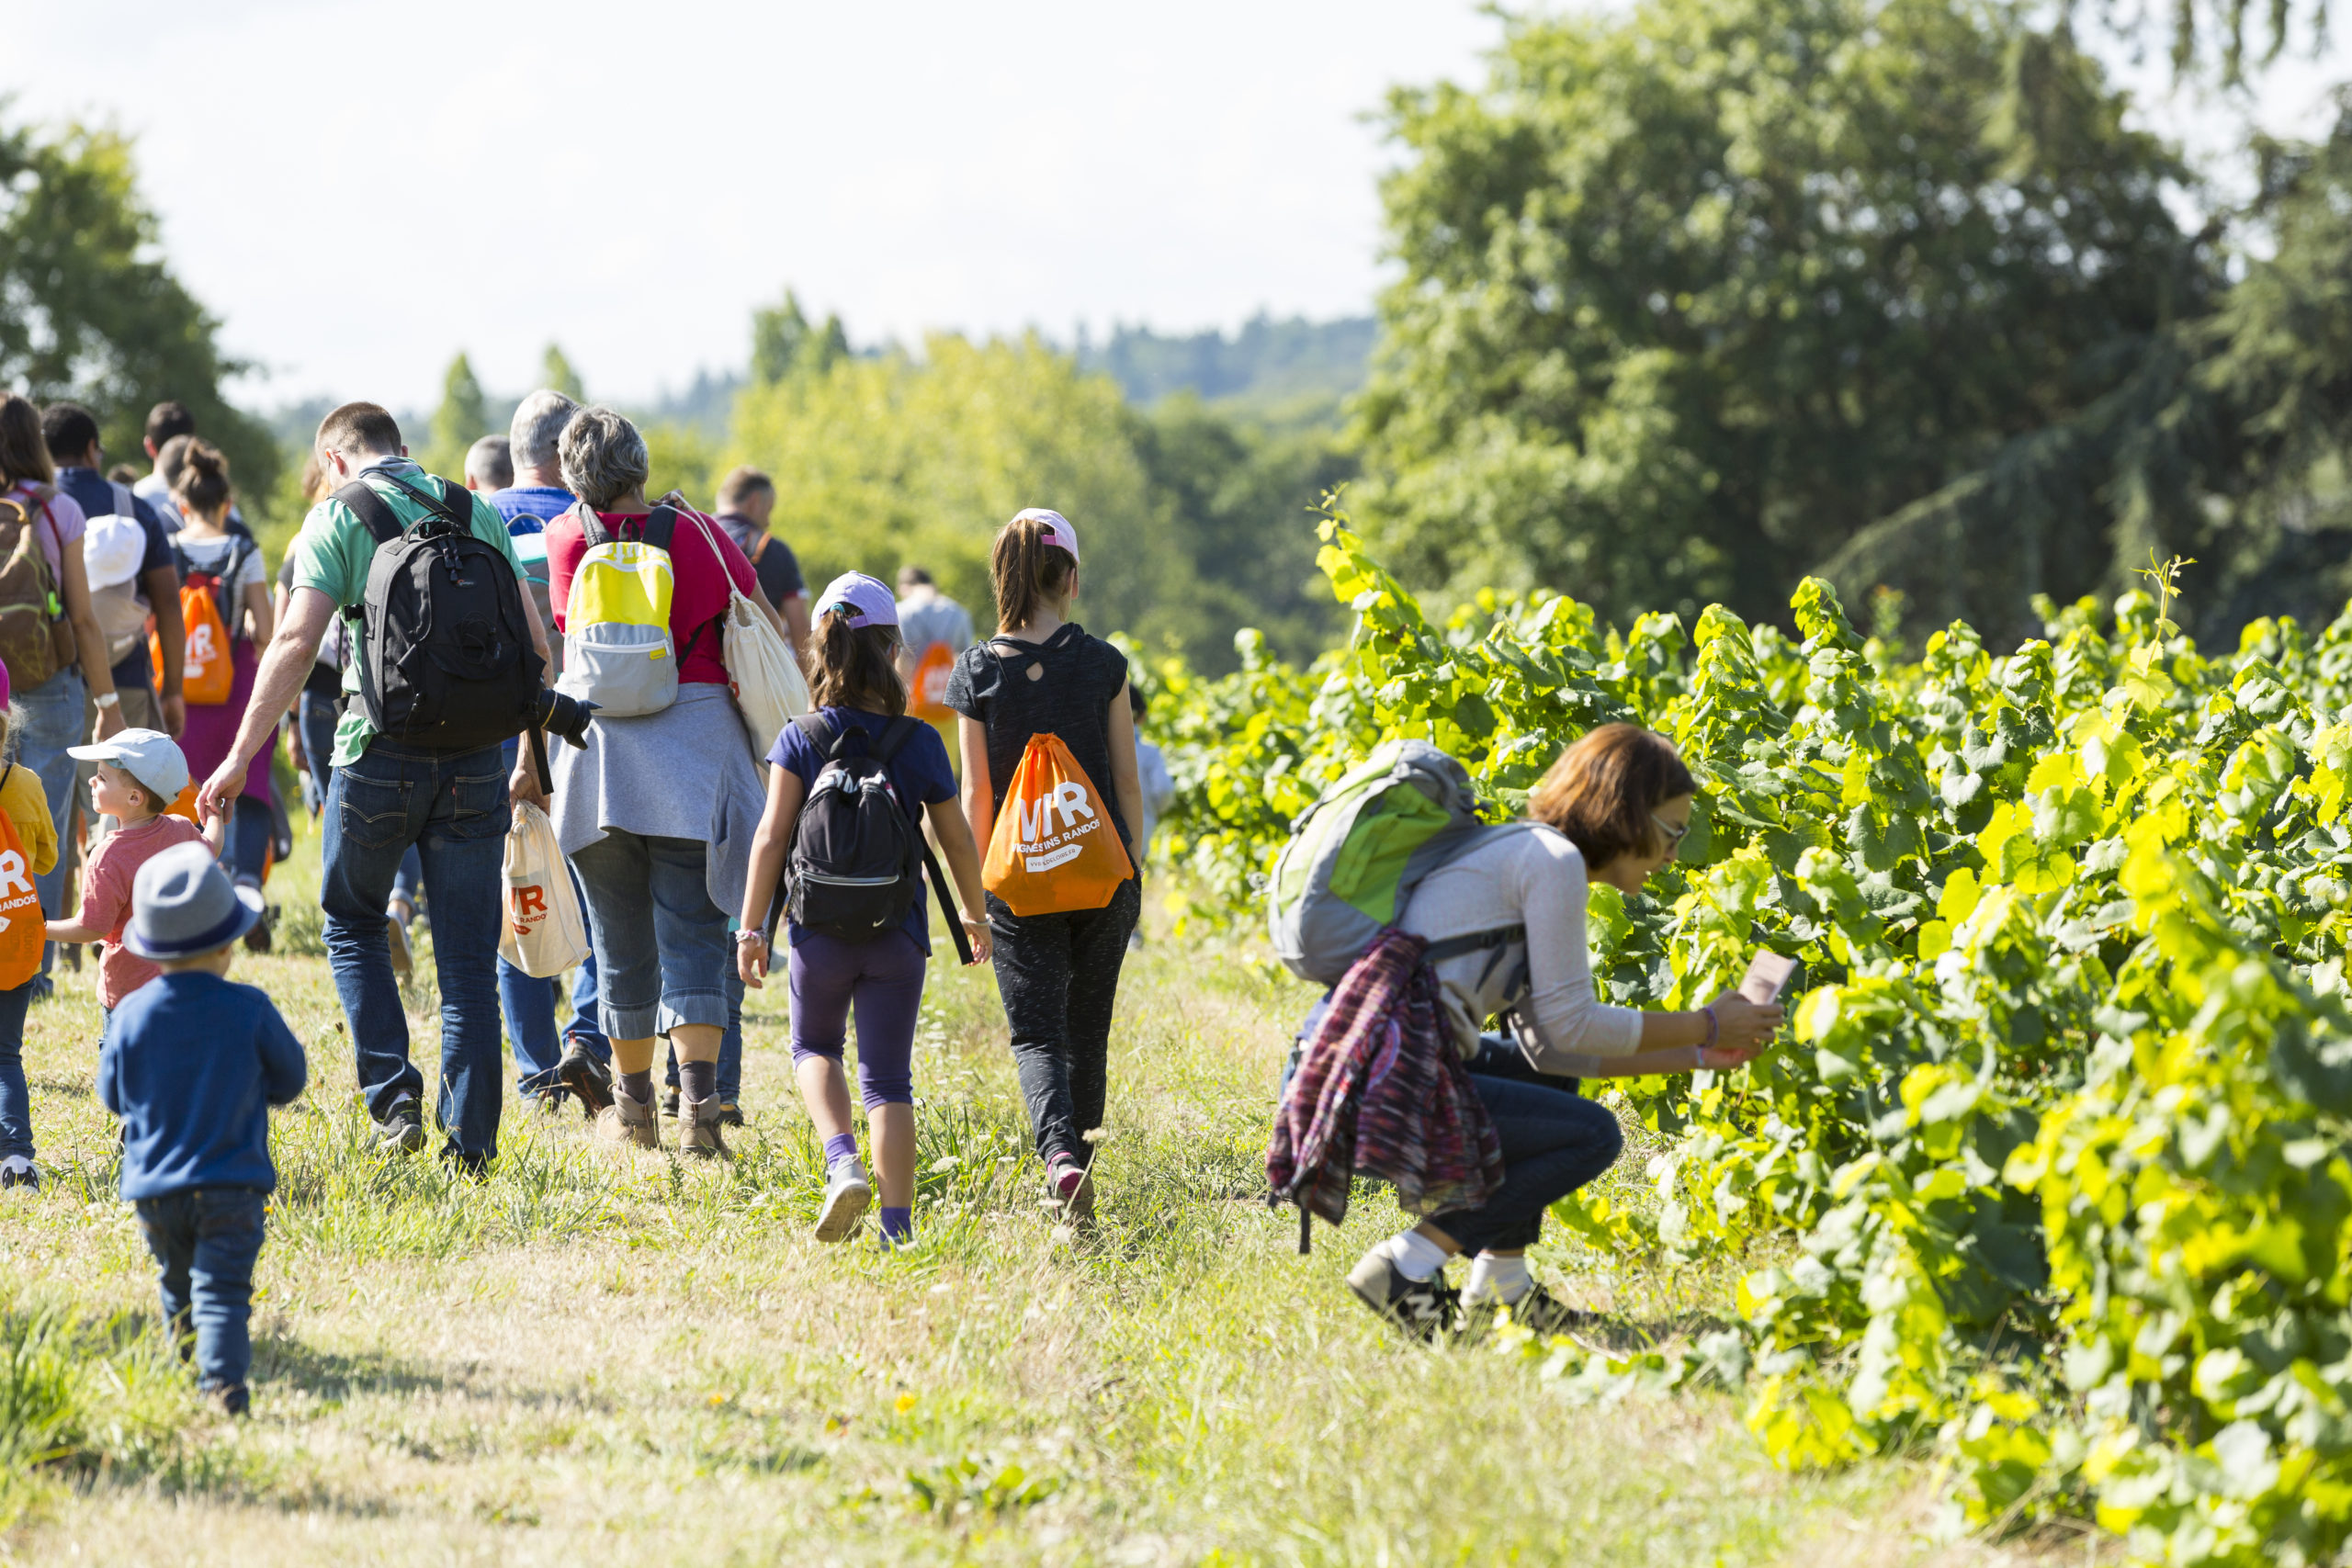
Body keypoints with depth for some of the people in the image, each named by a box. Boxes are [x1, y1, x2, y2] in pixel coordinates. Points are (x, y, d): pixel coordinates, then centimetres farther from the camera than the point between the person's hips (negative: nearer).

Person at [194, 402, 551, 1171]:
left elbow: (296, 643, -10)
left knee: (353, 922, 18)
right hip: (473, 755, 3)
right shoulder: (479, 514, 11)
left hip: (381, 752, -3)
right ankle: (471, 1140, 4)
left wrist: (240, 756, -8)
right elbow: (534, 643, 8)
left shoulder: (338, 517, -1)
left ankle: (393, 1099, 4)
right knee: (468, 957, 7)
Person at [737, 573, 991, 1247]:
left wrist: (751, 929, -3)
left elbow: (772, 837, -8)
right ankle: (897, 1223, -3)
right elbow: (957, 841, 6)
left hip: (821, 931, 0)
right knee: (888, 1078, 6)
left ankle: (842, 1162, -4)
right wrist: (977, 915, 21)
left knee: (815, 1047, 22)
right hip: (898, 935, 0)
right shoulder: (919, 743, -2)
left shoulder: (800, 740, -4)